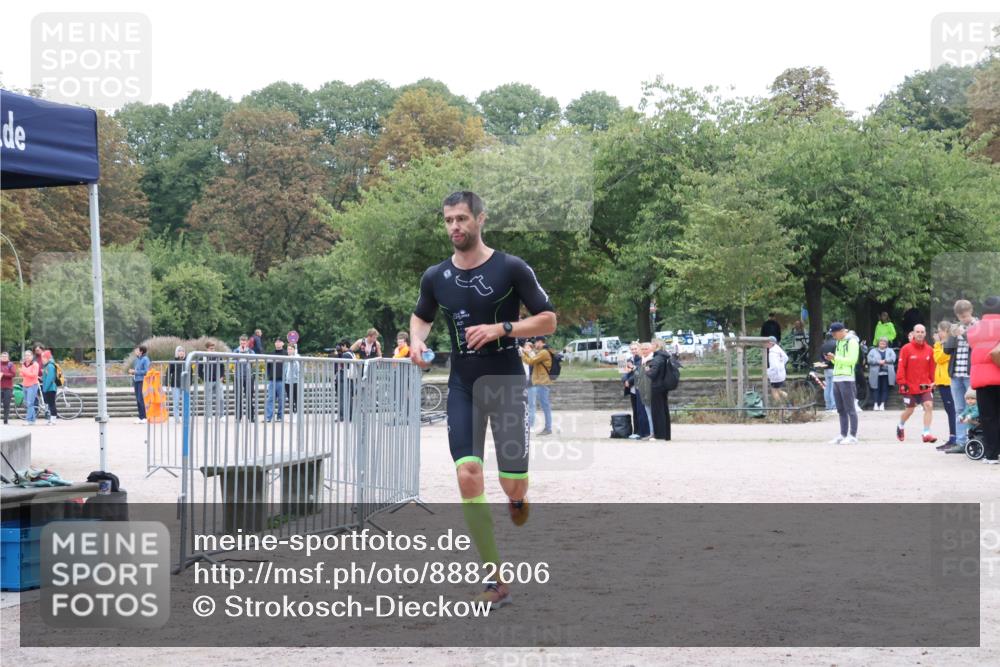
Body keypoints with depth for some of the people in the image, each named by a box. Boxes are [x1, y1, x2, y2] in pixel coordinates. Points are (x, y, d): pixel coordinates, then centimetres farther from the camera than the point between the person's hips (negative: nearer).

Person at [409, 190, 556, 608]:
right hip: (462, 386, 3)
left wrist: (501, 328, -19)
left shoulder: (511, 268, -7)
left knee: (513, 484, -4)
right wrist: (417, 339, 1)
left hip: (505, 382, -3)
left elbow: (548, 321, -6)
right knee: (468, 475, -12)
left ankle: (517, 497, 40)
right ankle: (497, 582, -5)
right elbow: (421, 315, 24)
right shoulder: (435, 278, 5)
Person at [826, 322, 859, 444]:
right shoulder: (839, 342, 19)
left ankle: (853, 436, -4)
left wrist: (836, 358, -16)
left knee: (850, 409, -5)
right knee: (841, 410, 10)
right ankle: (843, 435, 13)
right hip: (836, 378, 9)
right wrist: (832, 359, 4)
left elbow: (852, 360, -17)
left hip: (847, 379, -9)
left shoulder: (852, 341, -8)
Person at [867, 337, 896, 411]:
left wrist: (885, 361, -14)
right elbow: (870, 359, -2)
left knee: (885, 389, -3)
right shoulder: (873, 351, 14)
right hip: (876, 374, -1)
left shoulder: (890, 351, 17)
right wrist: (878, 361, -14)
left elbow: (893, 358, -1)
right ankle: (876, 404, -3)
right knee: (876, 389, -5)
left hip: (886, 373, 1)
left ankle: (882, 404, -1)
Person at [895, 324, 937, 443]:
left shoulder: (929, 350, 3)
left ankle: (926, 433, -12)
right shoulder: (906, 349, -7)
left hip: (925, 386, 3)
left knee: (929, 406, -15)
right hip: (910, 386, -2)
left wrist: (932, 382, 12)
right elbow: (901, 367, -8)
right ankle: (901, 426, 39)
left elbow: (931, 368, 11)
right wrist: (902, 383, -13)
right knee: (909, 410, 9)